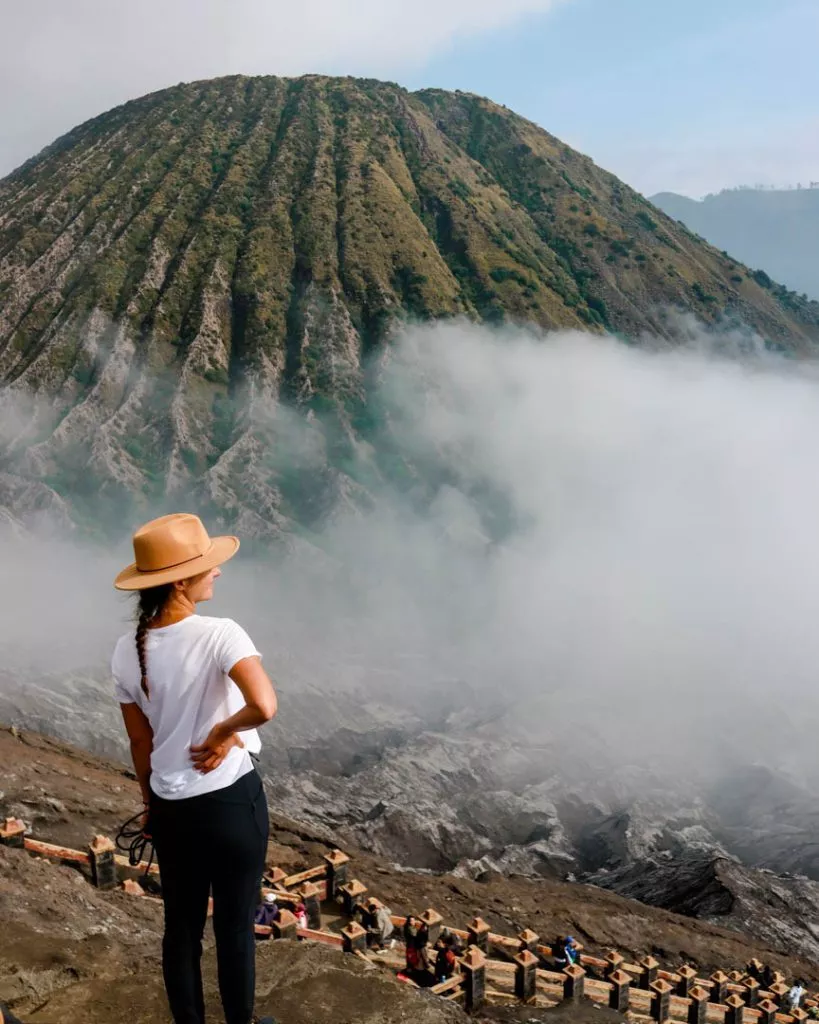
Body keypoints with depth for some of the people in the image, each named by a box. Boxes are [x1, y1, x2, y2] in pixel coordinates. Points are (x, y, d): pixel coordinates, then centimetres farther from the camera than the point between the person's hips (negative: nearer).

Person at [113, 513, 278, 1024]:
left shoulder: (128, 652, -5)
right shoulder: (221, 634, -22)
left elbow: (141, 743, 4)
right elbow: (264, 706, -37)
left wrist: (152, 805, 18)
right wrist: (222, 733, -17)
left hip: (171, 809, 5)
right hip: (233, 801, -4)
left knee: (182, 925, 21)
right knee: (235, 925, 15)